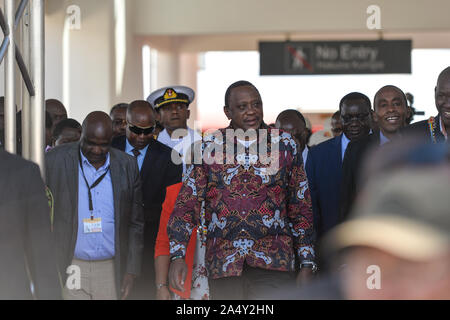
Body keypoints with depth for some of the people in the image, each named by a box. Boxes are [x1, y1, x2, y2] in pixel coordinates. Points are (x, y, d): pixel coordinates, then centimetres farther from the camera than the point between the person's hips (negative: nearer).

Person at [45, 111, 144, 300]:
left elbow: (136, 223, 10)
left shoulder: (127, 165, 6)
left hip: (111, 270, 2)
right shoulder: (55, 161, -1)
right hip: (70, 268, -2)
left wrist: (131, 270, 5)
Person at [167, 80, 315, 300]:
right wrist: (178, 256, -8)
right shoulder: (208, 147, 7)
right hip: (222, 264, 2)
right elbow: (187, 203, 3)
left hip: (273, 265, -2)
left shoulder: (284, 145, 7)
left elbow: (301, 209, 9)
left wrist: (306, 265, 5)